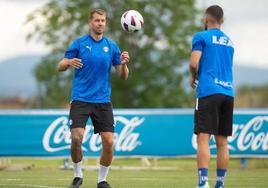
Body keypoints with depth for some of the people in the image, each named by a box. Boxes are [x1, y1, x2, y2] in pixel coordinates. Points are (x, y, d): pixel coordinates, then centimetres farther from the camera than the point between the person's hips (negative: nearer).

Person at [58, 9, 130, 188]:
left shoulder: (112, 46, 7)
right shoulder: (79, 43, 2)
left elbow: (123, 76, 7)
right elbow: (60, 67, 2)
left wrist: (124, 64, -15)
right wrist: (69, 62, -21)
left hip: (103, 101, 2)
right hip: (81, 99, -2)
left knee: (109, 142, -7)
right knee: (77, 138, -15)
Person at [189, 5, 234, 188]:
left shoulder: (201, 37, 2)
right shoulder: (229, 41, 21)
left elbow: (194, 64, -8)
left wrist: (194, 77, 12)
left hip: (208, 92, -6)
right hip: (228, 93, 6)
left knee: (203, 138, -10)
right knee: (222, 142, 7)